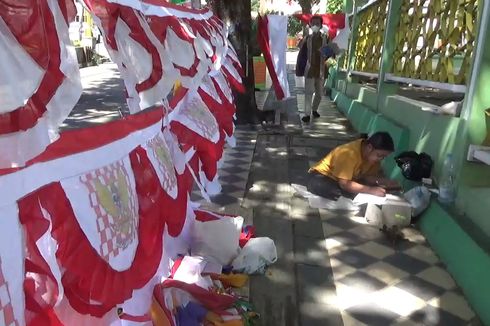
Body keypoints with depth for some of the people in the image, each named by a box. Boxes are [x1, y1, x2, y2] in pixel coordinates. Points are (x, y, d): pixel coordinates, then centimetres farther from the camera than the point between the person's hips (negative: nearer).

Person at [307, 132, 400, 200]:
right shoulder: (350, 153, -33)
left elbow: (368, 176, -5)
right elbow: (344, 184, -36)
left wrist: (386, 182, -22)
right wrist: (371, 190, -40)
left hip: (347, 180, 7)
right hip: (321, 176, -7)